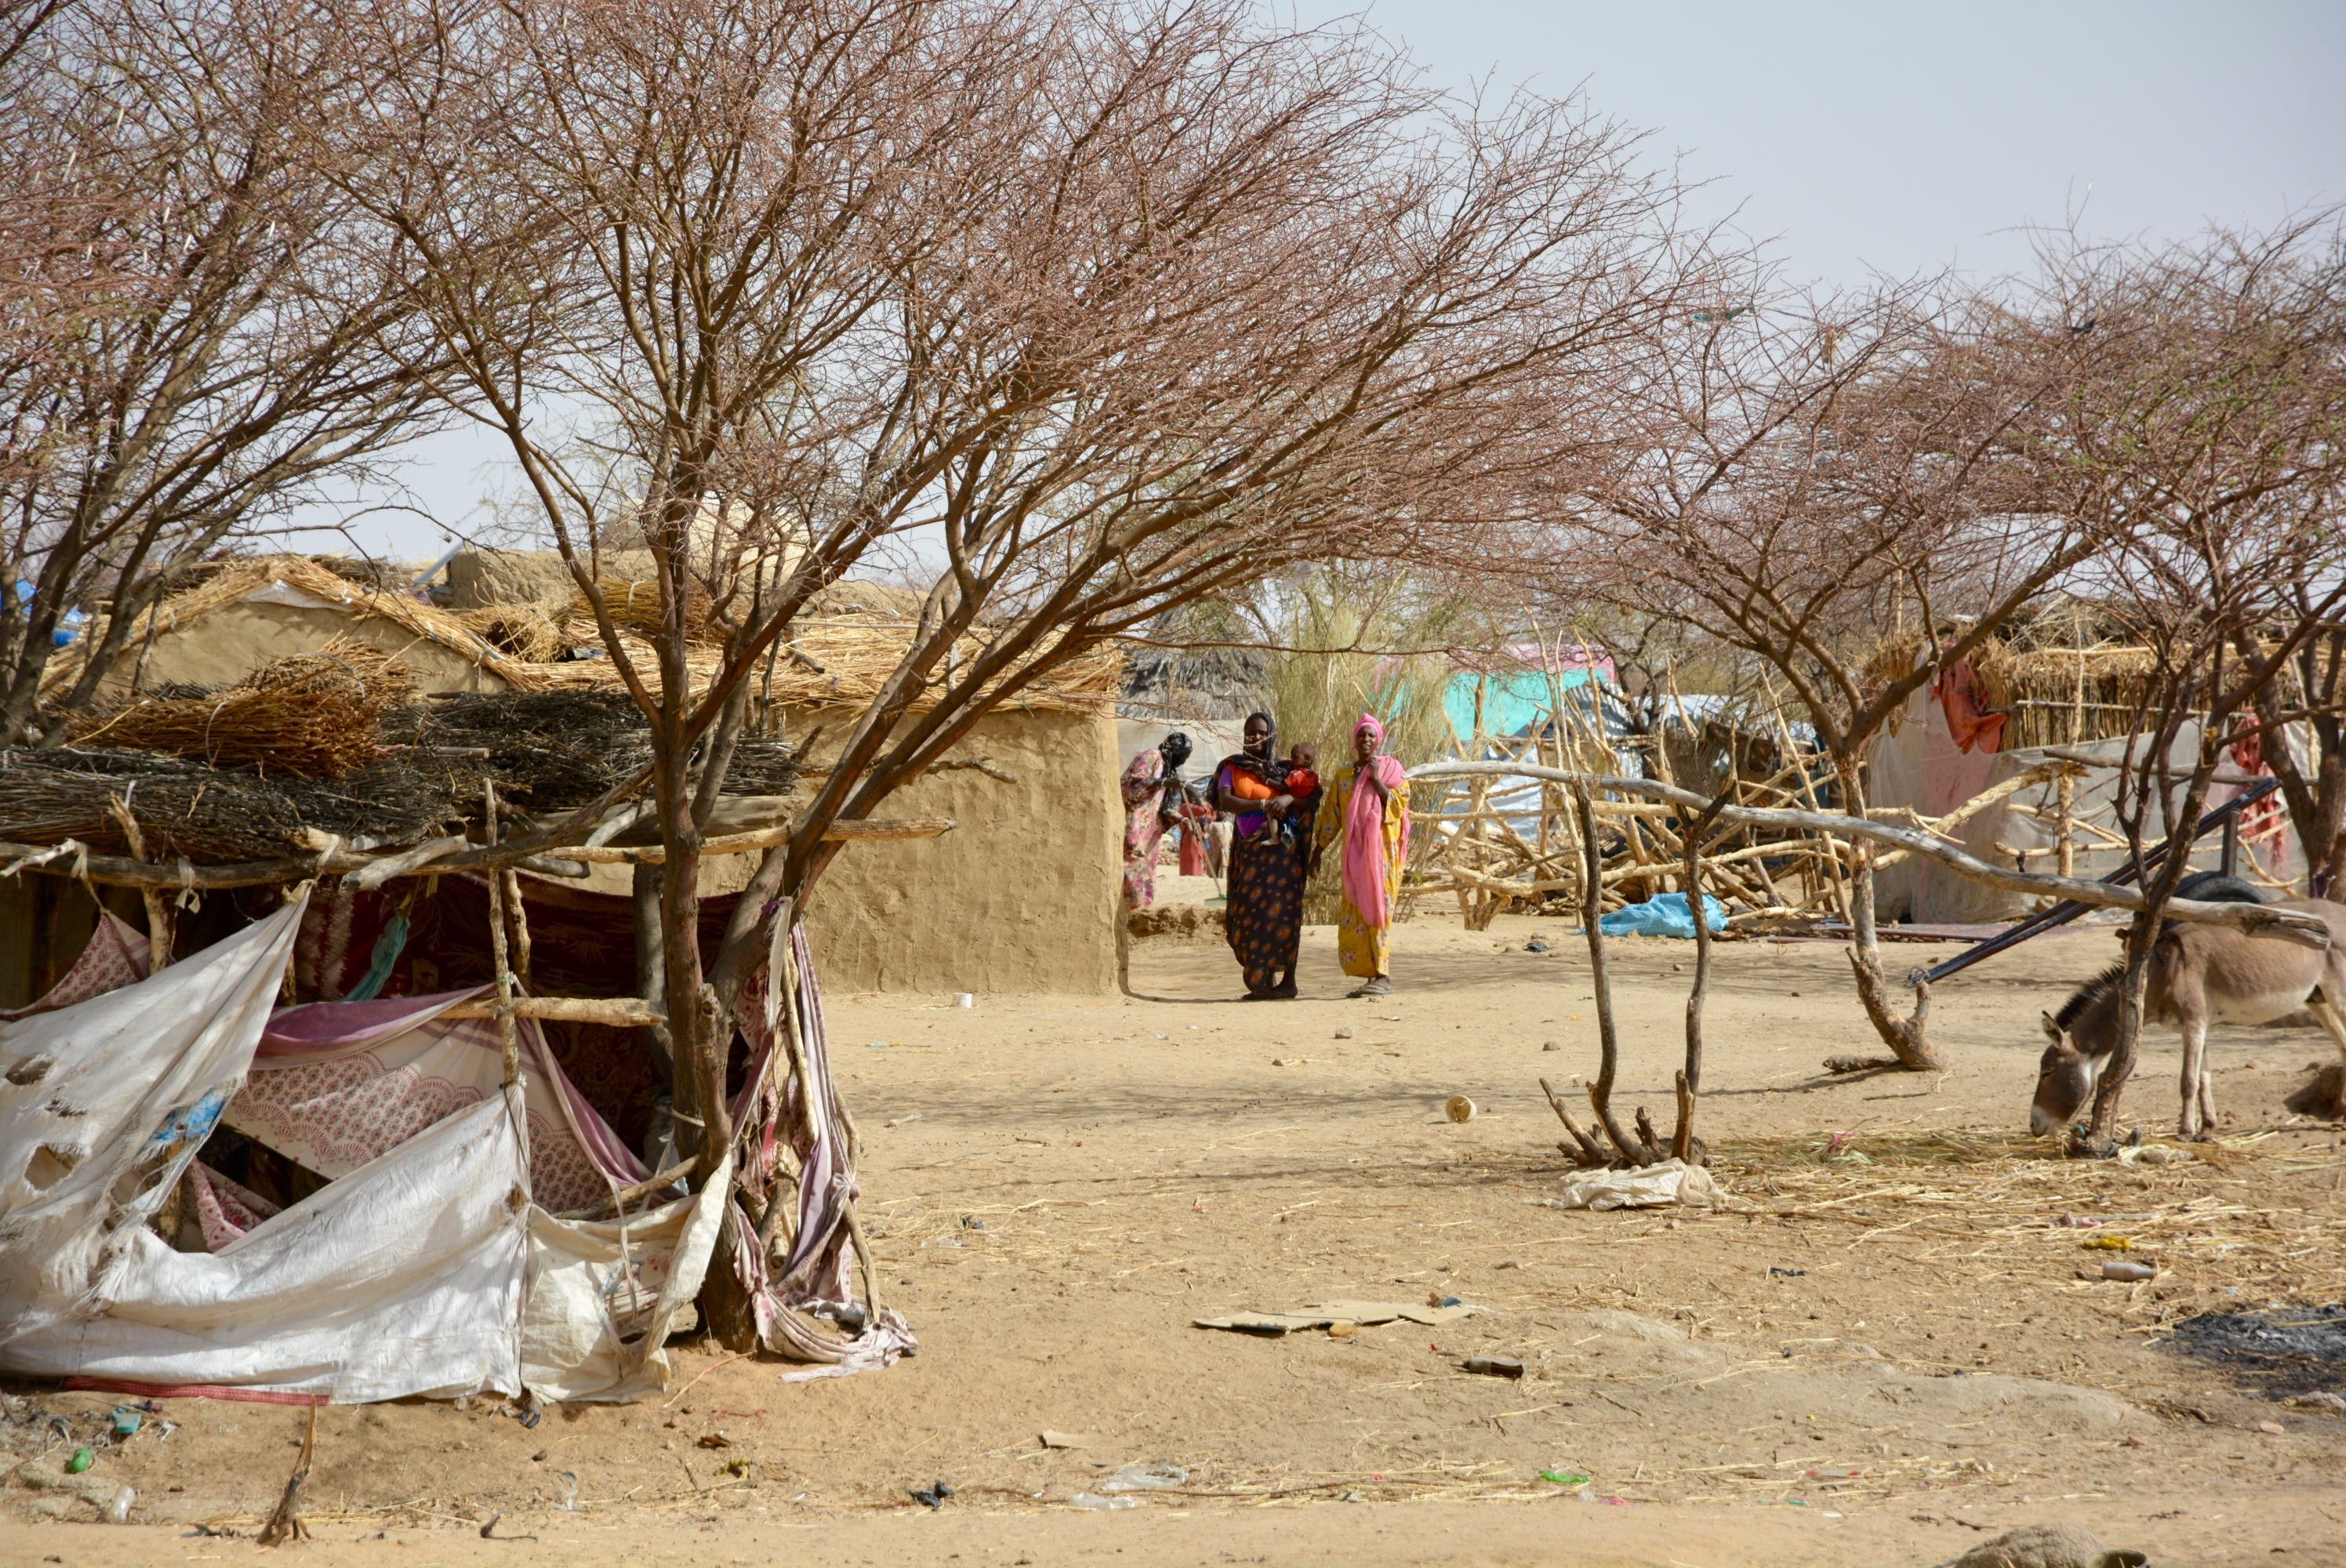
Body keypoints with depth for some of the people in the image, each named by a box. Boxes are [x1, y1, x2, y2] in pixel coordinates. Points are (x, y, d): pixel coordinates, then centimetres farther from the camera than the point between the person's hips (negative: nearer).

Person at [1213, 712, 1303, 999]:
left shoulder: (1283, 768, 9)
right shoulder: (1233, 767, 9)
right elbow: (1224, 801, -7)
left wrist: (1289, 798, -22)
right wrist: (1263, 805, -18)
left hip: (1280, 845, -2)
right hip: (1247, 848, 2)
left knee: (1280, 910, -10)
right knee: (1248, 913, -1)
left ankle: (1288, 980, -8)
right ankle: (1263, 981, 5)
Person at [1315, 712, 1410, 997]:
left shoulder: (1391, 769, 3)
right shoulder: (1343, 776, 15)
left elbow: (1400, 805, -8)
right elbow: (1332, 815, 16)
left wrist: (1376, 780, -14)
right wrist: (1319, 849, 11)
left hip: (1381, 851, -5)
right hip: (1354, 854, 5)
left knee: (1377, 909, -12)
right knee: (1354, 913, 0)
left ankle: (1383, 975, -14)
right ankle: (1372, 975, 4)